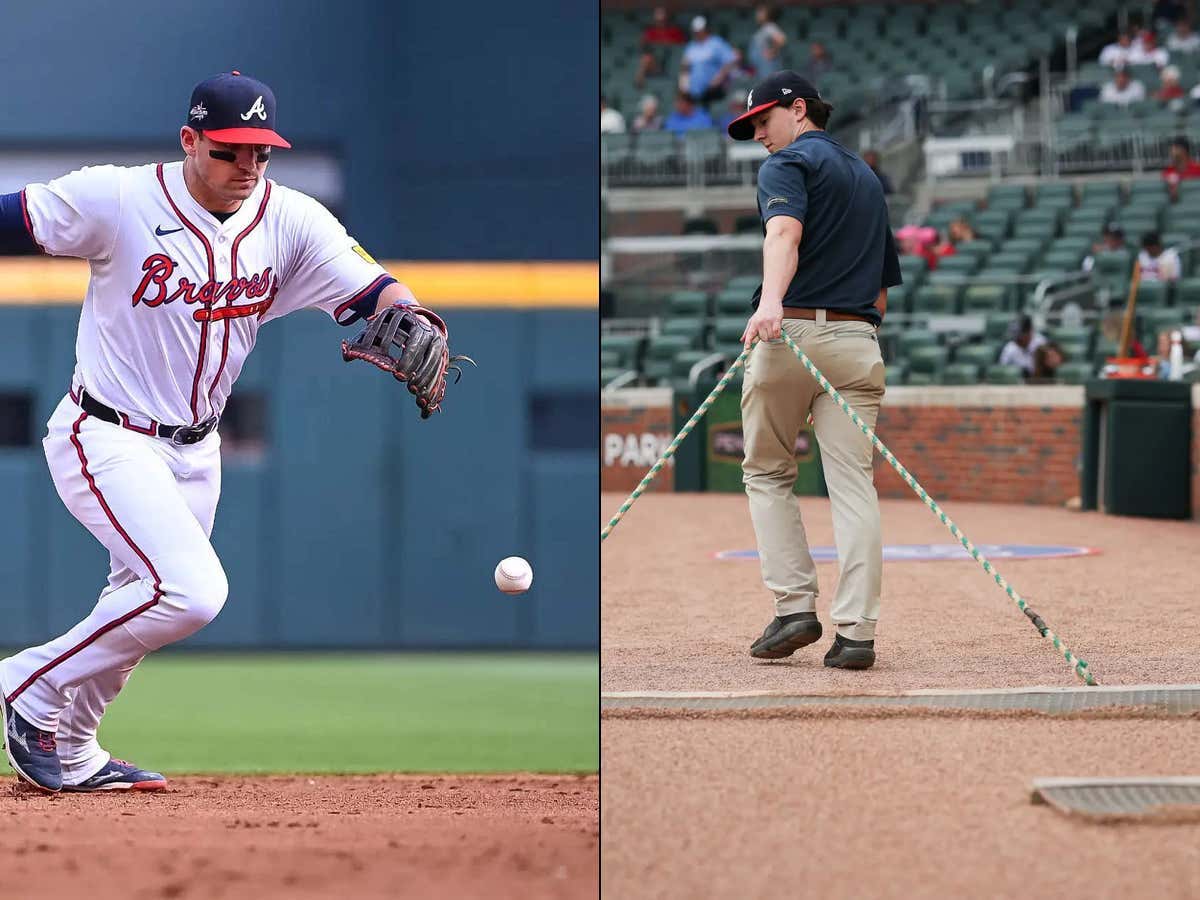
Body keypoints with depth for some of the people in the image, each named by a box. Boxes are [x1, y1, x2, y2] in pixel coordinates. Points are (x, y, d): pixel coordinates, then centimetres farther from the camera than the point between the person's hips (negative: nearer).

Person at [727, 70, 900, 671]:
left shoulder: (788, 164, 1)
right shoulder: (867, 178, 26)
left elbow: (785, 232, -21)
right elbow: (882, 290, 27)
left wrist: (770, 301, -36)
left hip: (791, 331, -5)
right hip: (858, 340, 5)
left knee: (766, 472, 10)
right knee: (852, 482, -3)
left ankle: (795, 605, -1)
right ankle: (856, 632, -13)